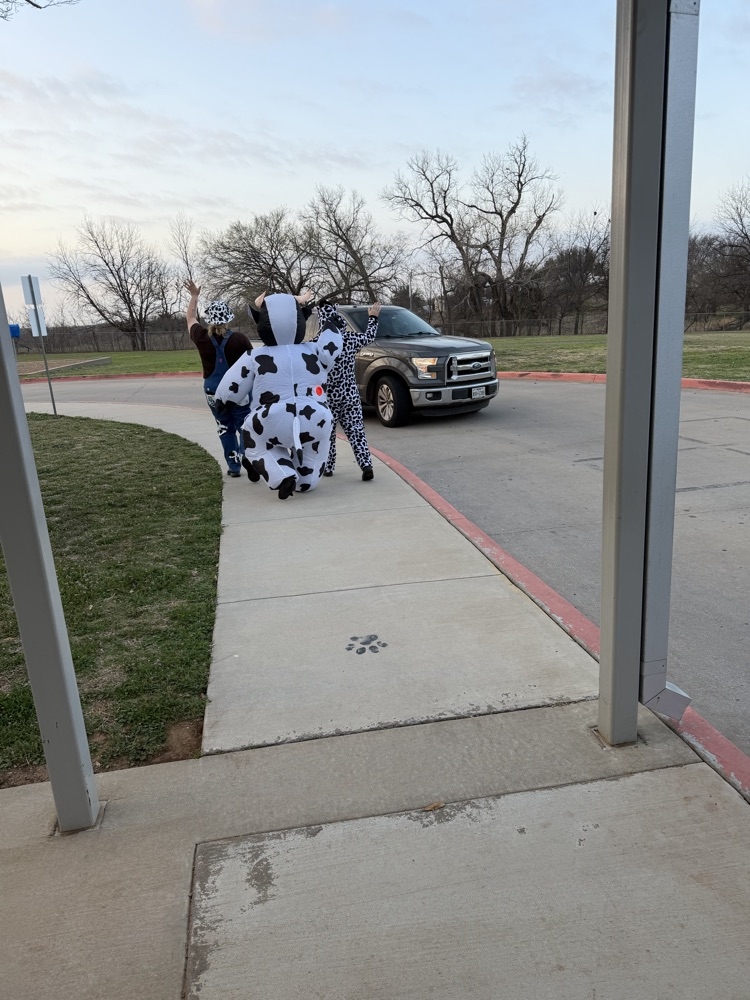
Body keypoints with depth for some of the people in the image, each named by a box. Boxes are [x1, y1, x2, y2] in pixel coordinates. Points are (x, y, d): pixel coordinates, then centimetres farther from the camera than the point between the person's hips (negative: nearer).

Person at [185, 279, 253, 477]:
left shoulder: (202, 338, -6)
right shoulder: (239, 339, -14)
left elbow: (191, 318, 14)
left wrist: (194, 296, 25)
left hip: (214, 392, 2)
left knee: (225, 428, 14)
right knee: (244, 427, 4)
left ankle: (234, 467, 18)